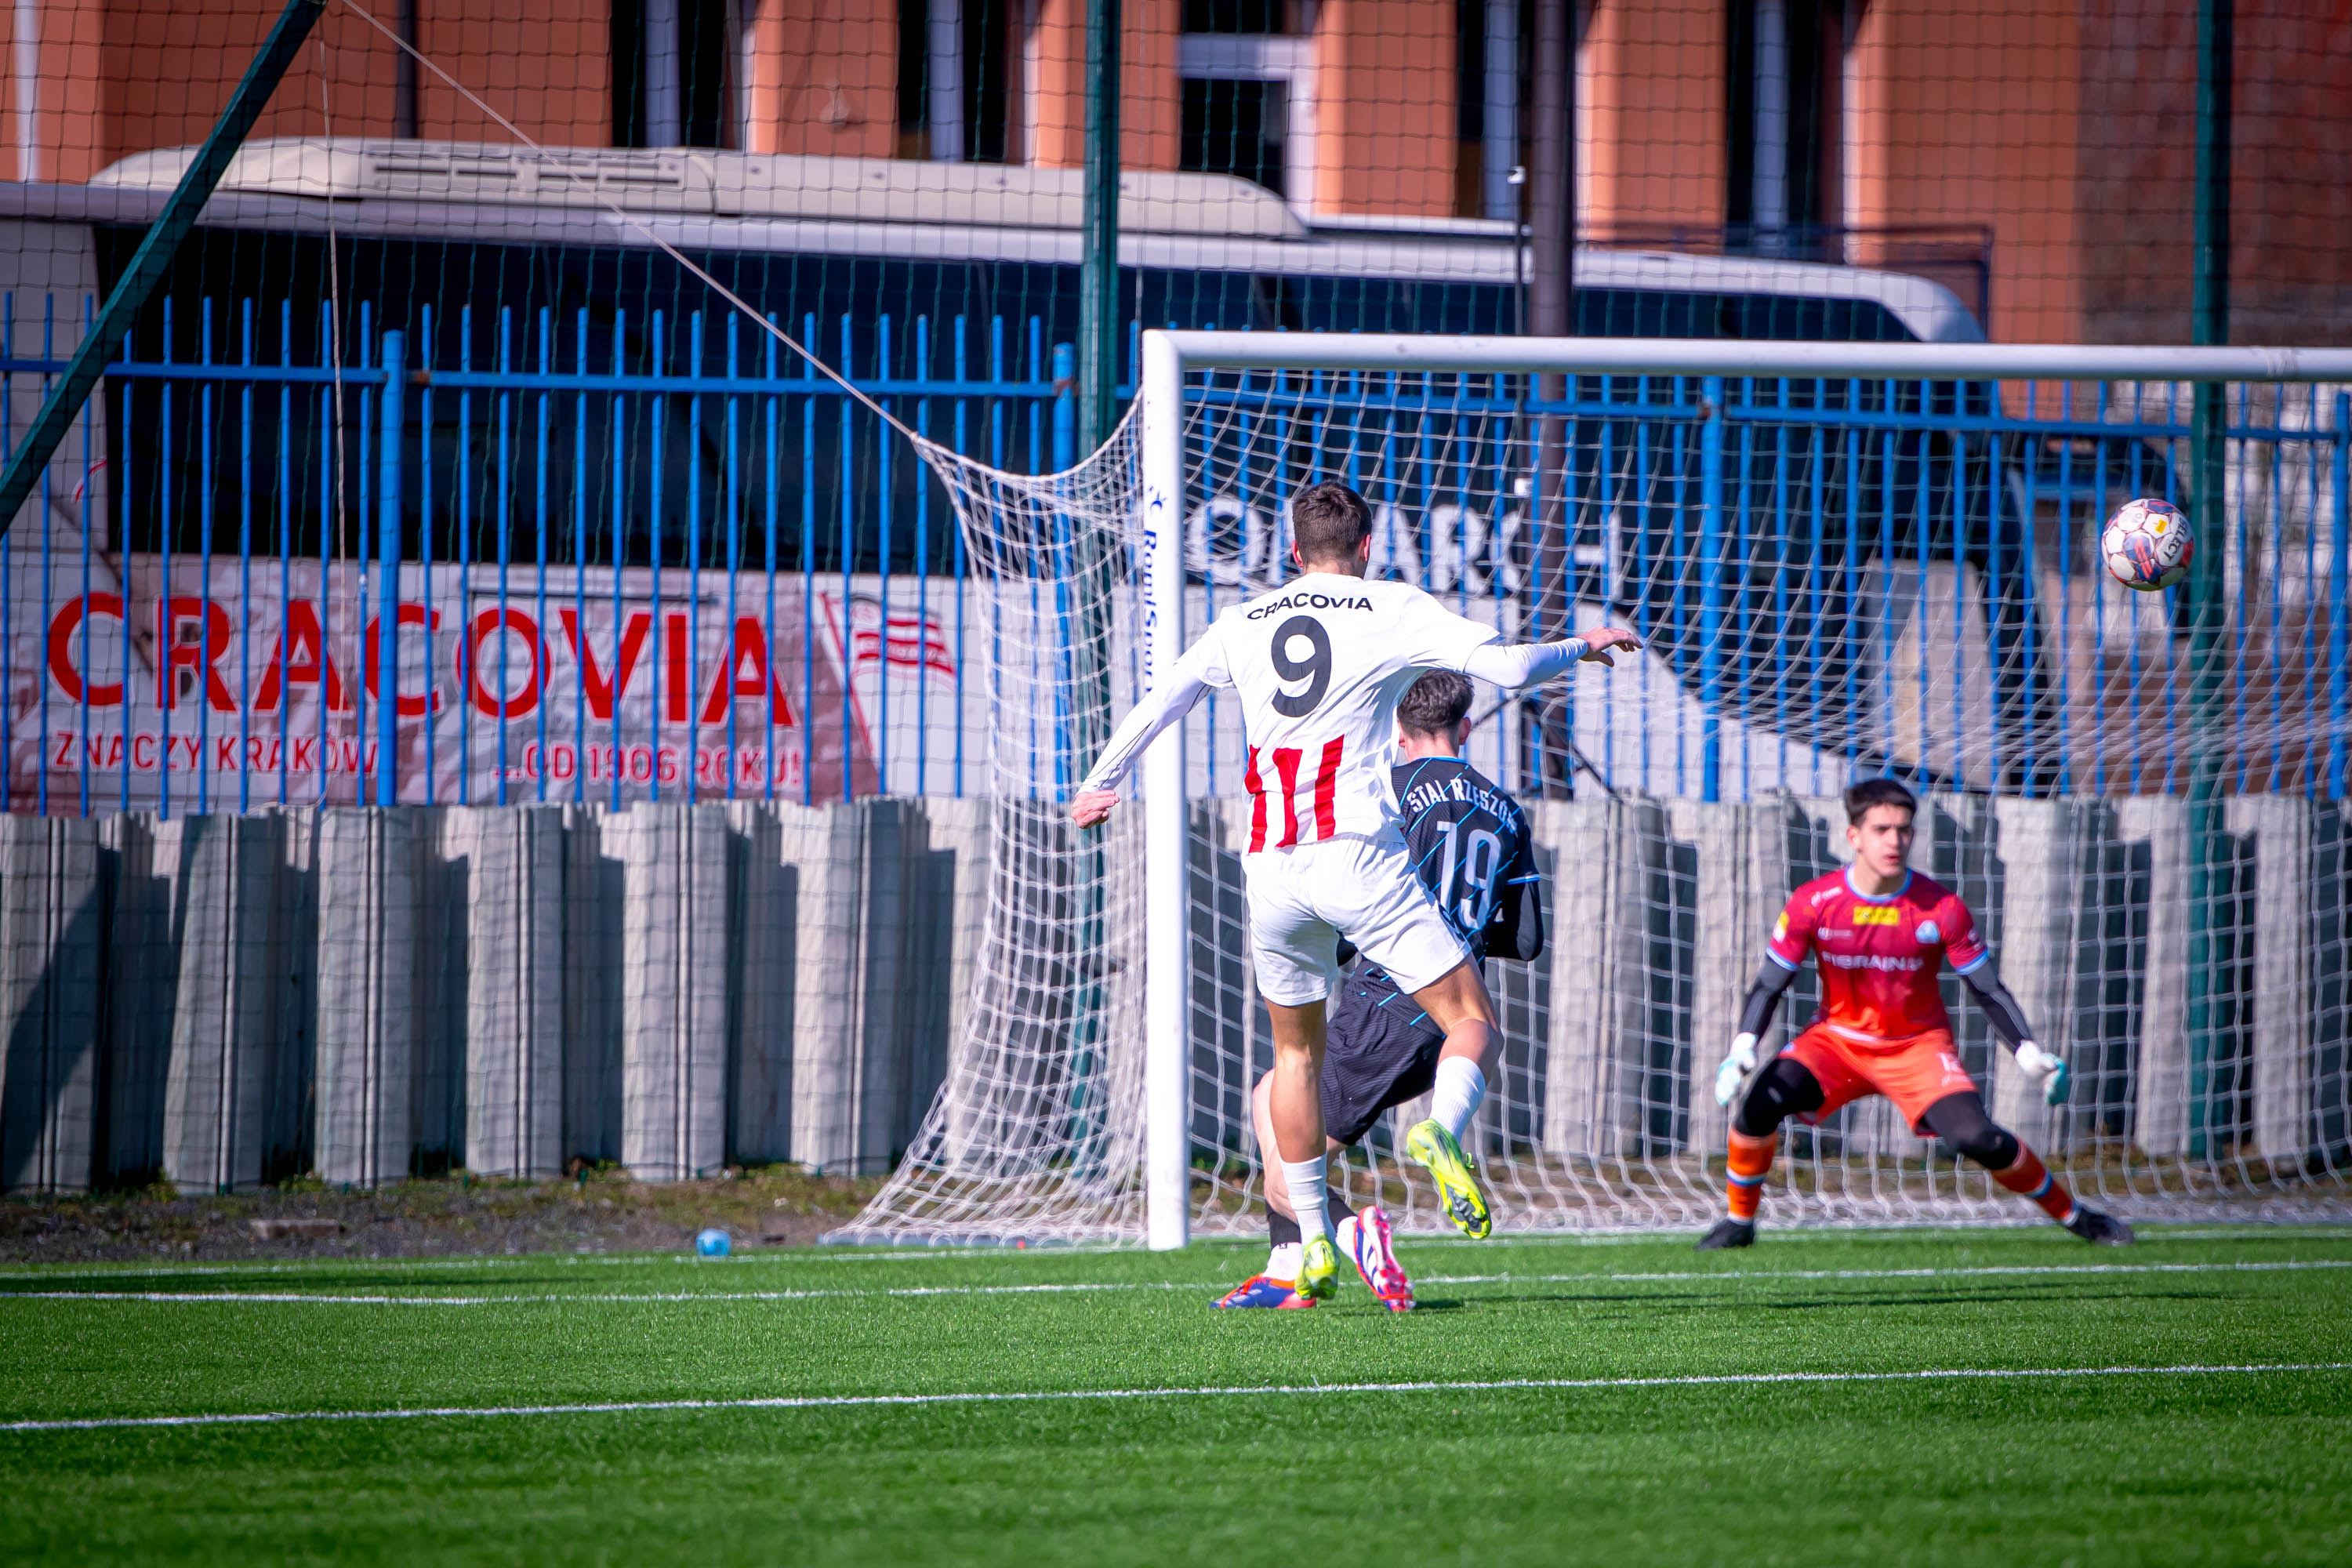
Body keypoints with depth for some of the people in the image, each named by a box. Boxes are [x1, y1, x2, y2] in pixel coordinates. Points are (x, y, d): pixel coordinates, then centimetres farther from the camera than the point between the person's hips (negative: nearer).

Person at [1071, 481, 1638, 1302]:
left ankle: (1313, 1243, 15)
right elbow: (1508, 666, -6)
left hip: (1270, 866, 4)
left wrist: (1101, 785, 38)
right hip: (1358, 856, -4)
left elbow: (1156, 706, 21)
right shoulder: (1393, 611, 2)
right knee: (1472, 1020, 1)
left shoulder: (1242, 624, 14)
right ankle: (1443, 1132, -30)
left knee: (1295, 1053, 19)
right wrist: (1579, 646, 14)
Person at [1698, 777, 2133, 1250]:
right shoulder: (1813, 903, -14)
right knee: (1762, 1102, -24)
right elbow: (1770, 985, -6)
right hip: (1838, 1038, 1)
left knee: (1980, 1139, -20)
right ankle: (1739, 1223, -1)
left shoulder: (1943, 910, -14)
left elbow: (1988, 990, -5)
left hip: (1919, 1046, -1)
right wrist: (1743, 1047, -21)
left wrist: (2028, 1052, -17)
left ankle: (2073, 1215, 4)